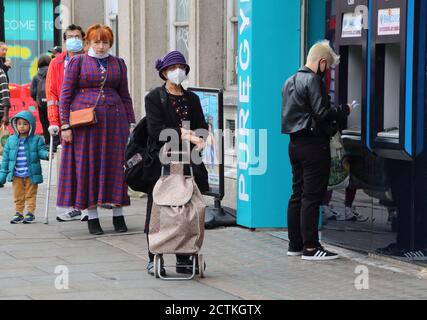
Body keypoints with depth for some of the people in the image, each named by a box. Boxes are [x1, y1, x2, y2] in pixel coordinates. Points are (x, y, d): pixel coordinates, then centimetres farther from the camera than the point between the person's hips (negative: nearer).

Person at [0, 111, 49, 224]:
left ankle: (30, 213, 13)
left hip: (31, 175, -2)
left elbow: (41, 151, -6)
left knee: (30, 195, 6)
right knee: (18, 196, 9)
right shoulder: (11, 140, 4)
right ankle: (19, 214, 17)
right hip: (16, 175, 3)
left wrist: (46, 154, -32)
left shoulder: (36, 140, -3)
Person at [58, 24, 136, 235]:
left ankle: (118, 215, 9)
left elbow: (125, 96, 15)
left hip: (114, 120, 2)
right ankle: (92, 217, 4)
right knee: (87, 165, -1)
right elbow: (65, 95, 1)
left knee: (115, 165, 2)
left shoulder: (118, 63, 12)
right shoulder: (77, 62, 3)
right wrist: (65, 125, -7)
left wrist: (130, 123, 9)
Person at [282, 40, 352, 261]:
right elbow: (321, 113, -20)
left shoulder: (291, 81, 16)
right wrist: (343, 110, -4)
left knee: (297, 194, 12)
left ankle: (295, 244, 15)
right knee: (312, 197, -6)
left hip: (295, 142, 9)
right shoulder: (313, 80, -13)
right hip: (314, 143, -9)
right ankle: (310, 247, -5)